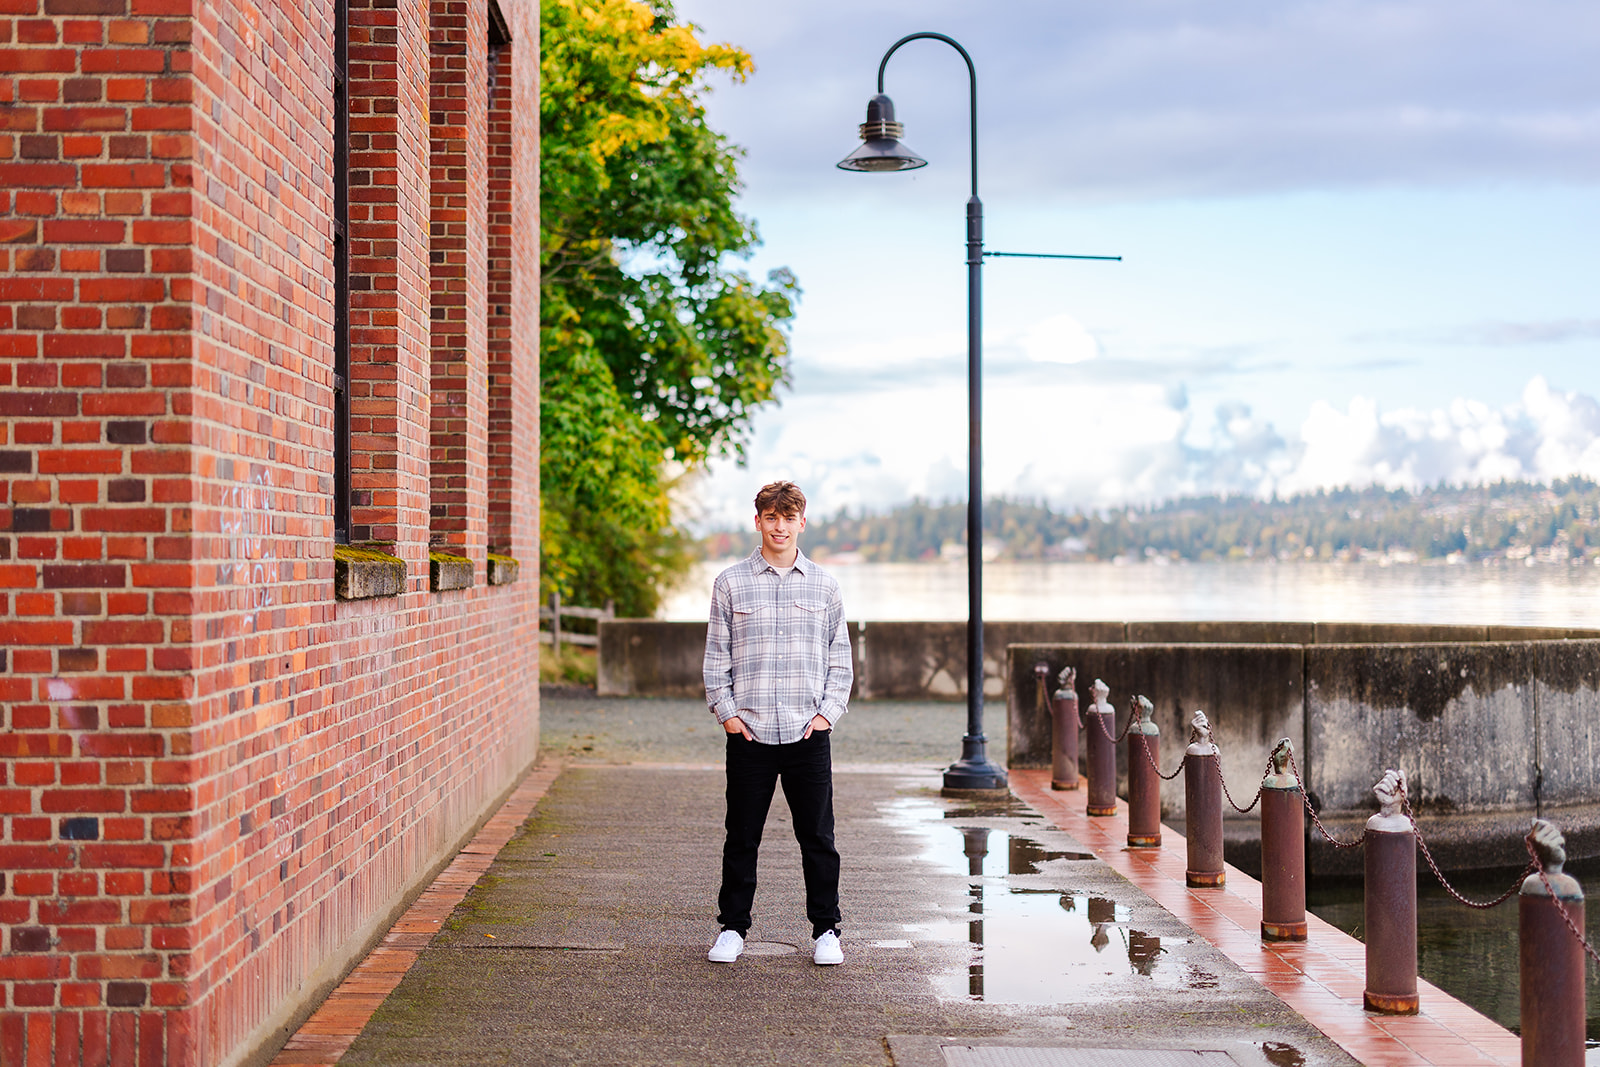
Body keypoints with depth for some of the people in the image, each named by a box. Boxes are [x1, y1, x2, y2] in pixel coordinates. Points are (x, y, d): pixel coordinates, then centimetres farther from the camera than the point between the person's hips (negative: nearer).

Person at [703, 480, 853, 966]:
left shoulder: (824, 585, 7)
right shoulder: (731, 583, 4)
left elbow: (840, 656, 10)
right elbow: (716, 655, 6)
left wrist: (828, 711, 0)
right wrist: (726, 711, -3)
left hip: (809, 732, 1)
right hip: (749, 732, 0)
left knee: (818, 838, 4)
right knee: (741, 837, 6)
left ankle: (826, 930, 15)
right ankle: (733, 928, 18)